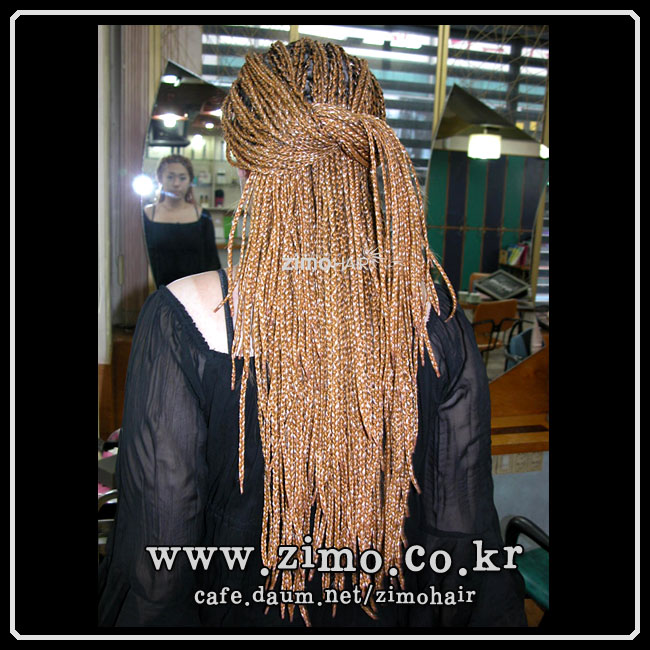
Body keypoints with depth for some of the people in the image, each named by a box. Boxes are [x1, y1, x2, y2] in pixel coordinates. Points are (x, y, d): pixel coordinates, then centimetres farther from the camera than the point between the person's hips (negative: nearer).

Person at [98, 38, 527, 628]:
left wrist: (131, 618, 0)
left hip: (240, 613, -1)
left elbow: (155, 564, -19)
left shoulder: (185, 319, -27)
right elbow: (465, 526, -10)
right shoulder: (435, 312, -19)